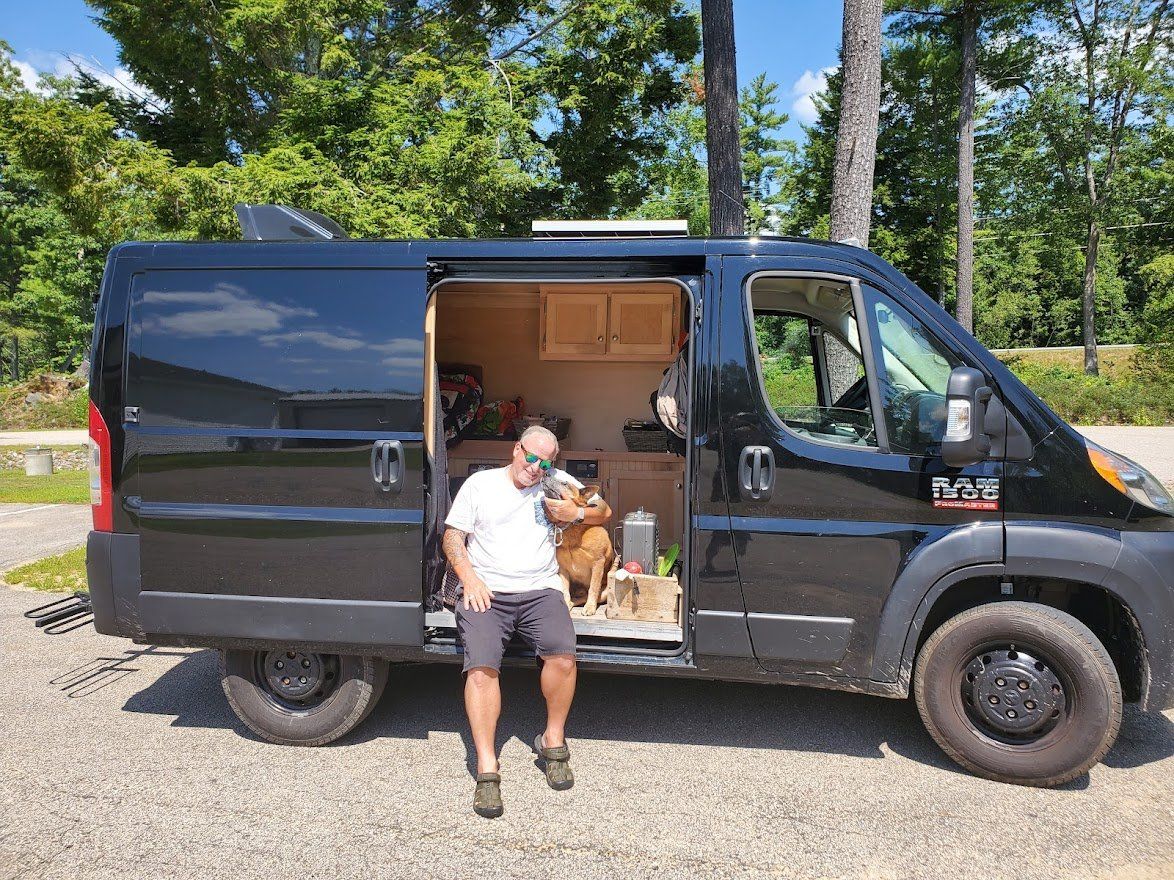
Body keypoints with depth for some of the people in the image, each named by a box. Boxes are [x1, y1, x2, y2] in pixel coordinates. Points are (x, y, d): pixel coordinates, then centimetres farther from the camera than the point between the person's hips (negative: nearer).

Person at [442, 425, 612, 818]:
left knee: (562, 653, -25)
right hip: (485, 591, -1)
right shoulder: (480, 483, 11)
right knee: (481, 666, -24)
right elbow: (452, 537, 7)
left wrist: (575, 513, 2)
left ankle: (553, 741, -1)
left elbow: (604, 511, 23)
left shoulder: (557, 482, 16)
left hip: (540, 590, 1)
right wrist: (470, 579, -8)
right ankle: (487, 768, -14)